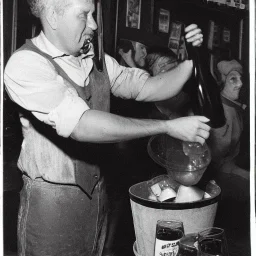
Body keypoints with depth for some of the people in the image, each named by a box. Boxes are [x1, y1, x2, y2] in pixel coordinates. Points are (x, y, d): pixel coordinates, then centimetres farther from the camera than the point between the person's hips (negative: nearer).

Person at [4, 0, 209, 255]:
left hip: (96, 191, 6)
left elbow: (150, 88, 4)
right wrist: (169, 126, -29)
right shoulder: (26, 64, -19)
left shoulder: (97, 60, 2)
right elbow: (81, 125, -30)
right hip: (52, 198, -6)